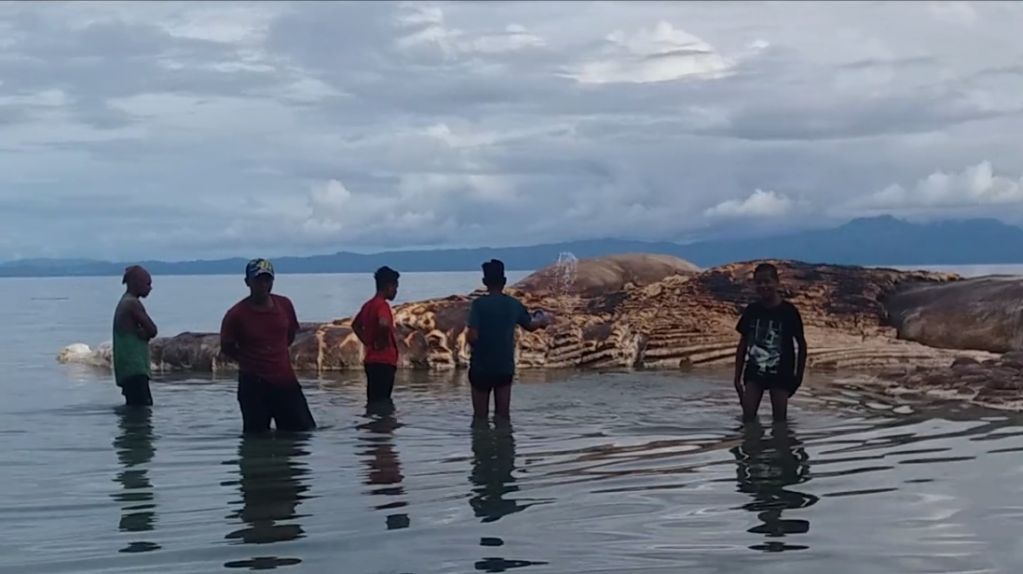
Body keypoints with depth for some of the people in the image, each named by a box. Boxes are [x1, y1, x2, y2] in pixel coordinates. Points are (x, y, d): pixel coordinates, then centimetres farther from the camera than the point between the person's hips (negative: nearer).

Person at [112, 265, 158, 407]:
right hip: (134, 369, -10)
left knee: (140, 406, 12)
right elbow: (152, 330, -13)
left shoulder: (124, 302, 18)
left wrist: (143, 333, -5)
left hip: (128, 369, 10)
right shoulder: (133, 303, -13)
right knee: (142, 407, -14)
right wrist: (144, 333, 4)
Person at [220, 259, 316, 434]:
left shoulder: (285, 305, 1)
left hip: (286, 381, 4)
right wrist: (250, 361, 2)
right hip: (254, 385, -4)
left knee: (305, 430, 7)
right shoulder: (236, 314, -11)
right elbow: (227, 347, 0)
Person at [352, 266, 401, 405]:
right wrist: (382, 342, -18)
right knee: (382, 402, -9)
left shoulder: (368, 305, 14)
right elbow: (384, 324, -35)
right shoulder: (382, 305, -14)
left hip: (371, 360, 9)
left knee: (373, 401, 12)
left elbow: (355, 325, 30)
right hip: (383, 361, -9)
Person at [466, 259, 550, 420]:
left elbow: (472, 337, -21)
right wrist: (542, 321, 41)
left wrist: (469, 338, 3)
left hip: (481, 367, -3)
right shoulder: (514, 304, 0)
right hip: (505, 366, 3)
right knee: (503, 415, 10)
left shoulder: (479, 304, -13)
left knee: (480, 416, 8)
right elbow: (530, 325, 18)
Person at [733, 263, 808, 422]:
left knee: (779, 418, 1)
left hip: (781, 373, -3)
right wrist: (737, 376, 6)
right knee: (748, 416, -5)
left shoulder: (788, 311, -9)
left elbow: (802, 344, 0)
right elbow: (743, 344, 7)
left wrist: (799, 375, 0)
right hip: (754, 371, 3)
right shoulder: (751, 310, 0)